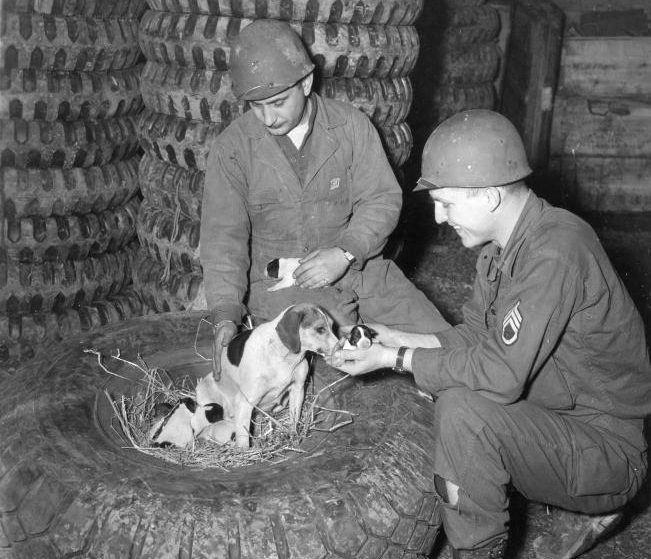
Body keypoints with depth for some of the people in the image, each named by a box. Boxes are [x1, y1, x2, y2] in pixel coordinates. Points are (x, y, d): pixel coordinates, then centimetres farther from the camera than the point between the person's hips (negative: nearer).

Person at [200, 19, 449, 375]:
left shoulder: (351, 125, -3)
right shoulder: (232, 148, -7)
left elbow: (382, 200, -2)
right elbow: (223, 236, -8)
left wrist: (346, 253, -20)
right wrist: (226, 314, -21)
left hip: (358, 264, 3)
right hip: (279, 279, -3)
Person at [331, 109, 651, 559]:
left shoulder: (554, 252, -28)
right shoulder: (504, 242, 2)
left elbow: (502, 374, -29)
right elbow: (476, 334, 11)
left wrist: (396, 359, -20)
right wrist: (404, 341, -3)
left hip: (609, 451, -10)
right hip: (562, 419, 10)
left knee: (462, 408, -27)